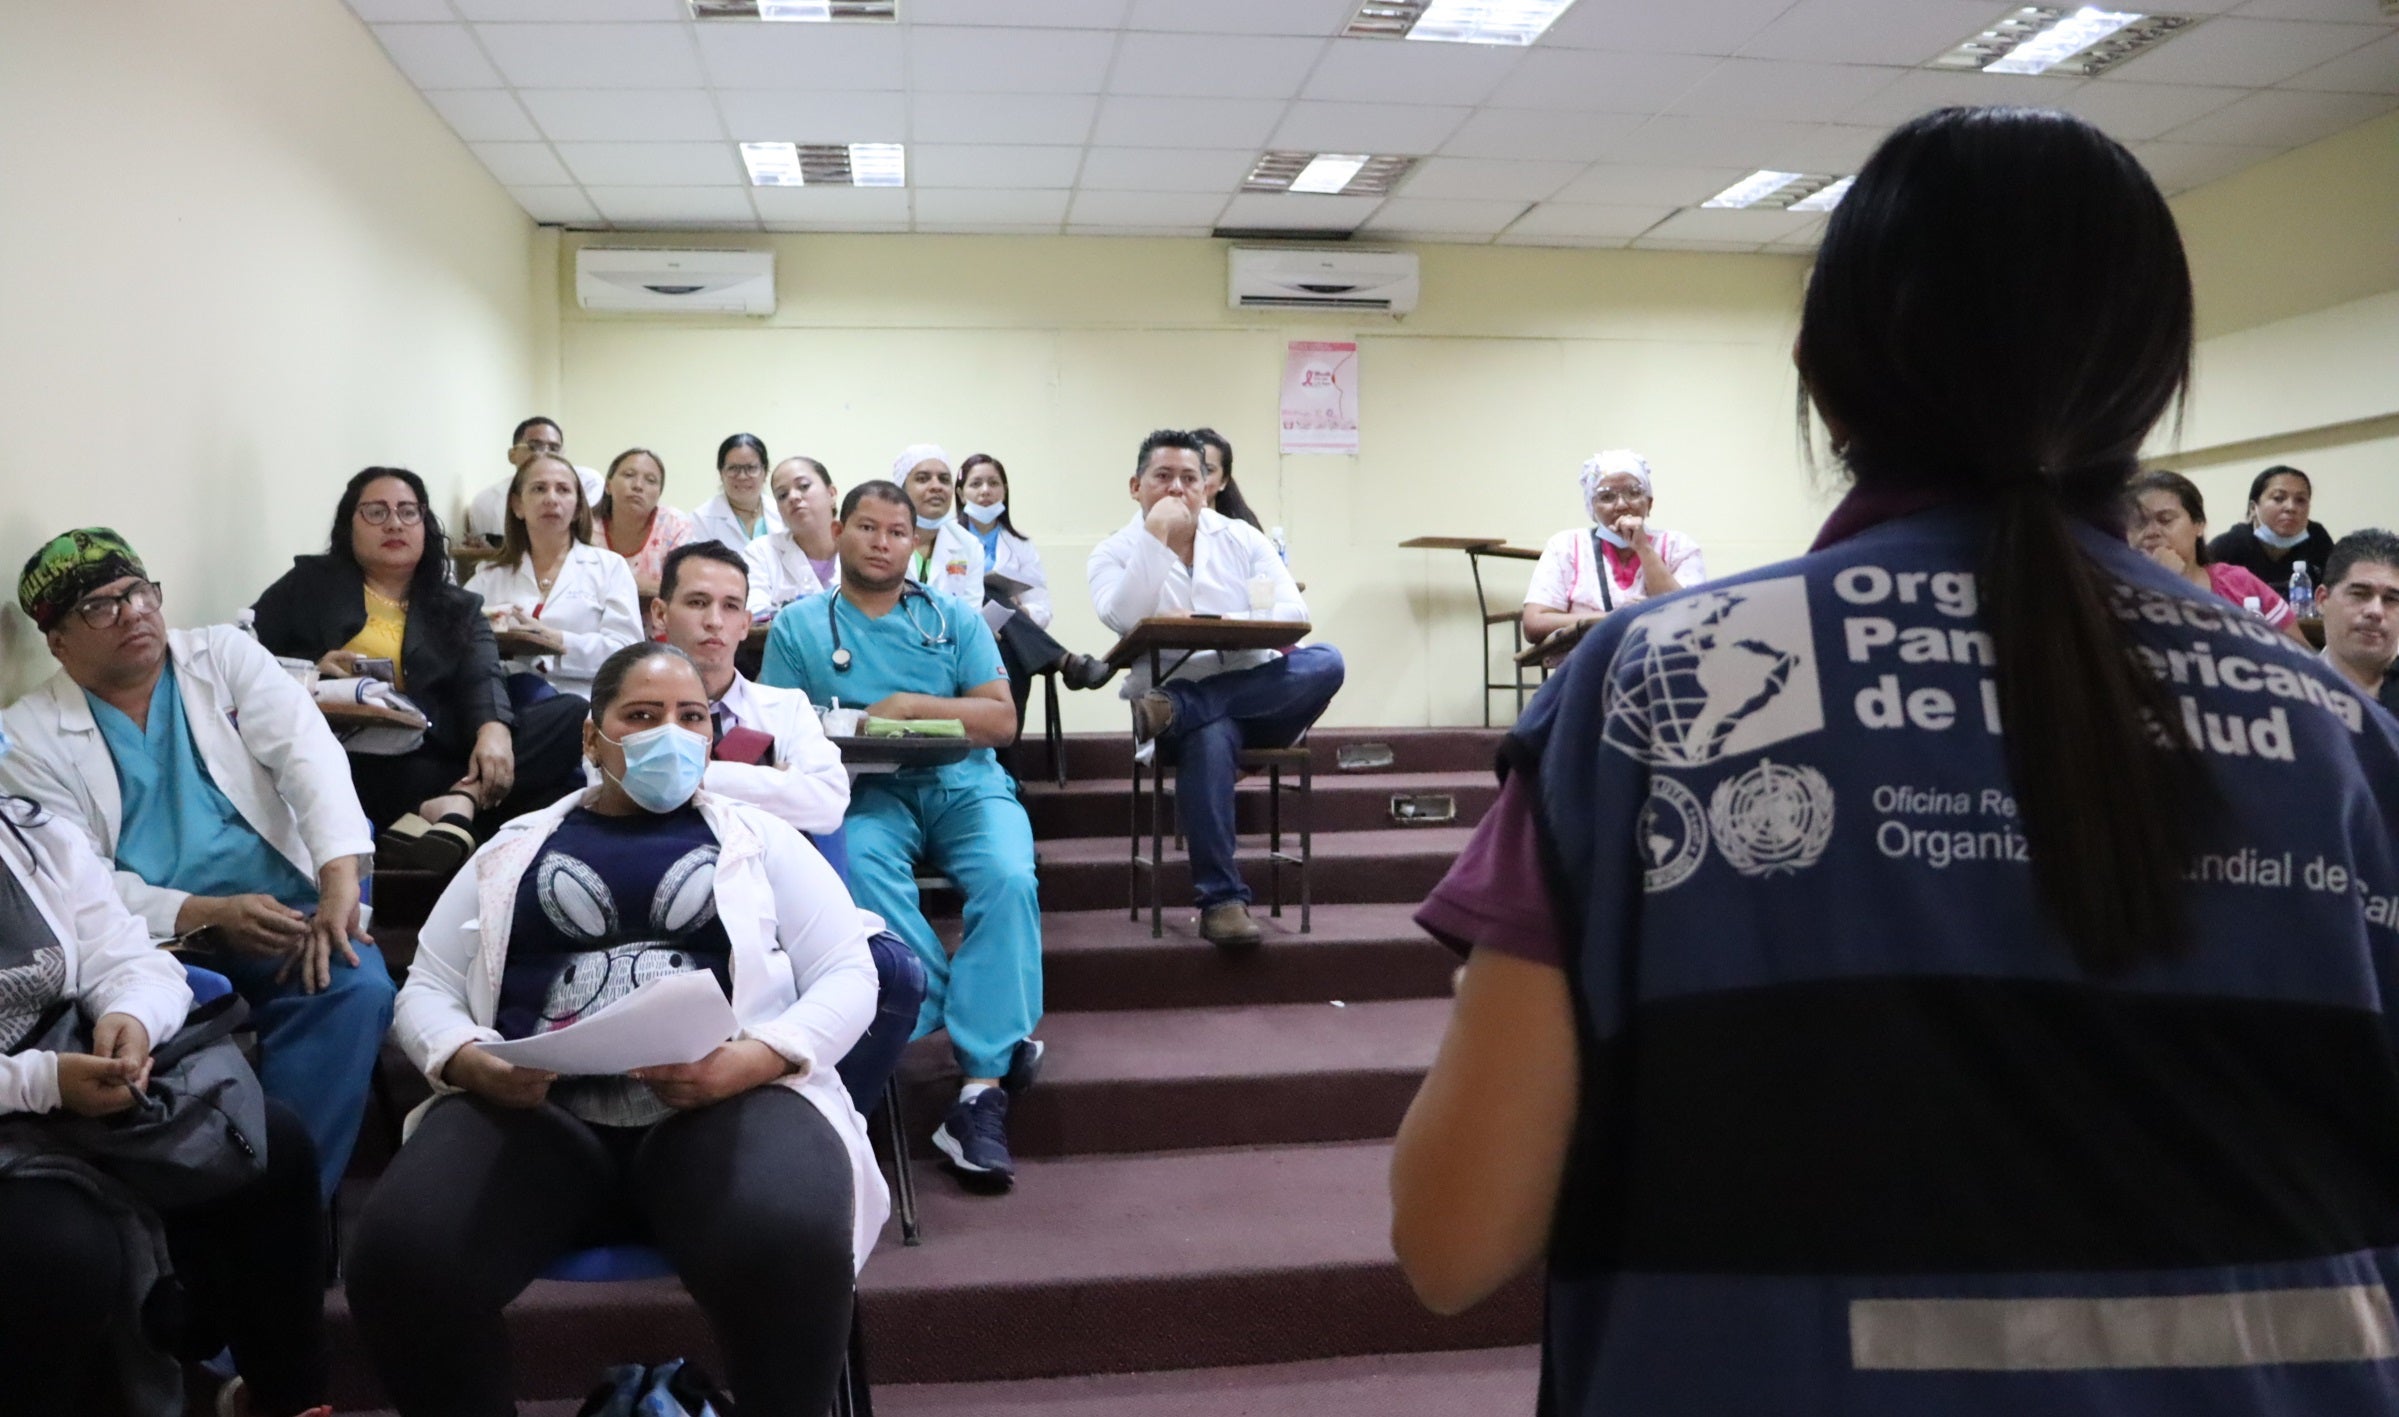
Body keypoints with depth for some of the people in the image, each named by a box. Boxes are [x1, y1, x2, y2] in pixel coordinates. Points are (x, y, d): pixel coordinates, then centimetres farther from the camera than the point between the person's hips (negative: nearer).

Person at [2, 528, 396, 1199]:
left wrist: (339, 883, -26)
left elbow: (308, 752, -9)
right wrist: (209, 914, -21)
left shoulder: (225, 653, 7)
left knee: (356, 987, -28)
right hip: (151, 937, 0)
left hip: (284, 907, 1)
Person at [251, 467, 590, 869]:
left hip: (431, 756, 3)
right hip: (346, 750, -2)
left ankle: (459, 801, -40)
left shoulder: (459, 608, 23)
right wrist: (311, 669, -10)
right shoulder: (310, 583, 21)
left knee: (572, 715, -21)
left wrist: (493, 730, -21)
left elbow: (482, 679, 3)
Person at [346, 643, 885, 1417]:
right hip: (537, 1108, 2)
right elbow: (426, 989, 18)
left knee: (789, 1245, -35)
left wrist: (751, 1059, -12)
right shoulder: (516, 845, 22)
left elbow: (847, 976, 8)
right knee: (399, 1259, -28)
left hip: (727, 1098, -2)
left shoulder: (757, 836, 17)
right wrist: (468, 1063, -6)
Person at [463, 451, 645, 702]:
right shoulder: (491, 576, 23)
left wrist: (555, 642, -14)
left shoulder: (610, 567, 14)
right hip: (511, 701, 1)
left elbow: (626, 652, 0)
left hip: (582, 701, -1)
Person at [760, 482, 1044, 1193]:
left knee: (1008, 879, -31)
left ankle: (982, 1088, -31)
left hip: (963, 784, 1)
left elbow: (1001, 720, 5)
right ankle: (1002, 1034, -32)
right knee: (859, 863, -37)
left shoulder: (954, 618, 14)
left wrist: (913, 705, -8)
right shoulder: (798, 625, 13)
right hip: (865, 792, 0)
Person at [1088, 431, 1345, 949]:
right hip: (1175, 694, -3)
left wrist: (1215, 626, -18)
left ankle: (1175, 712, -33)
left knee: (1325, 662, -27)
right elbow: (1122, 619, -14)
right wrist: (1156, 535, -14)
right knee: (1210, 736, -38)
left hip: (1259, 694, 3)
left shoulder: (1241, 538, 12)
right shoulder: (1114, 553, 8)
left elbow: (1293, 613, -1)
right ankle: (1222, 899, -31)